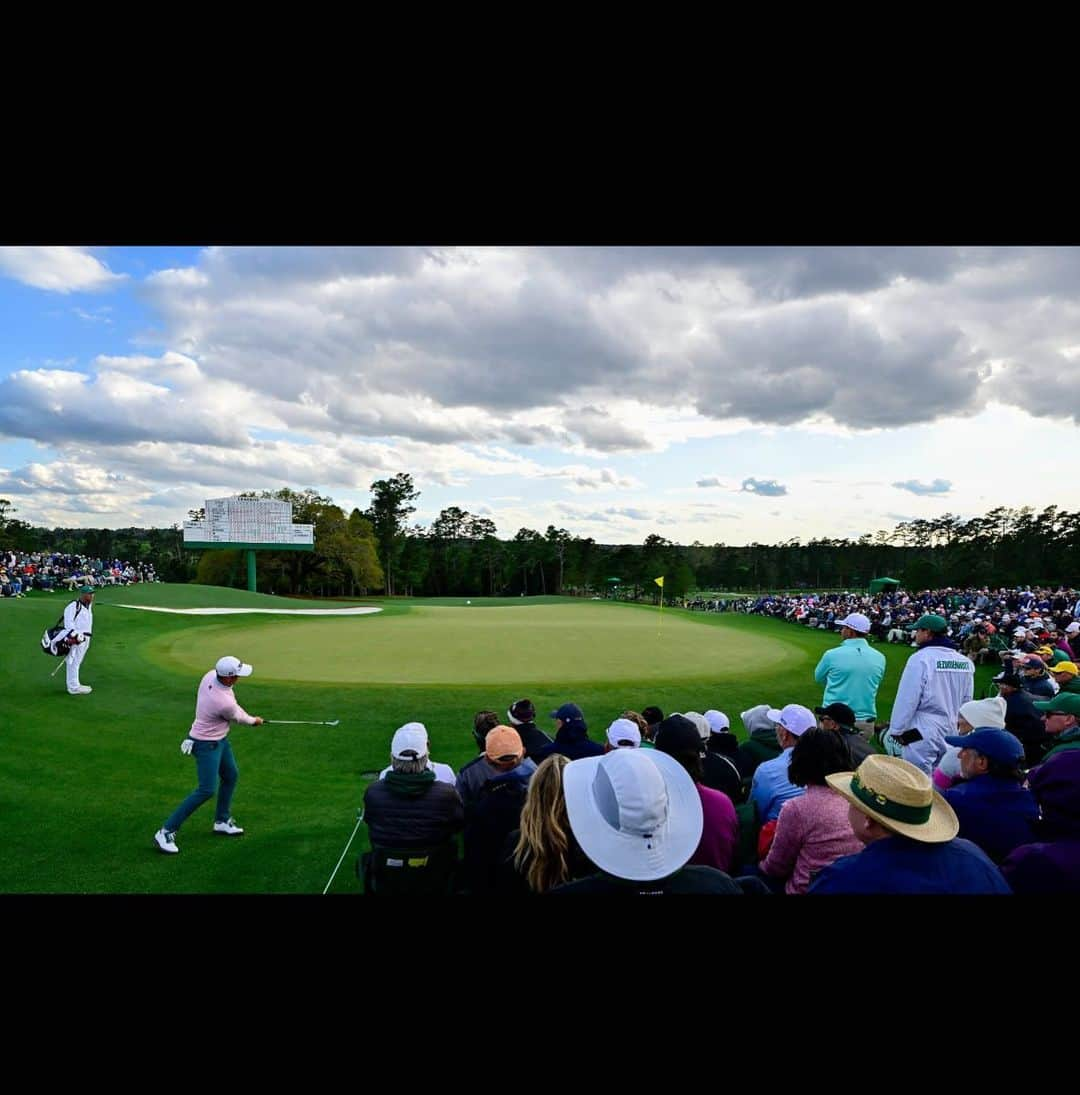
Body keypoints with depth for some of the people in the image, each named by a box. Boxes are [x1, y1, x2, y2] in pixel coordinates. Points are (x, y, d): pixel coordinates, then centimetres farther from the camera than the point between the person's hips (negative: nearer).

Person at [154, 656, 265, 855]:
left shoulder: (210, 675, -13)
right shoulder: (224, 703, -33)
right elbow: (237, 717, -9)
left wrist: (246, 716, 7)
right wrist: (253, 721, 11)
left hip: (220, 738, 10)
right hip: (206, 744, -10)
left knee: (231, 775, 18)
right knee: (207, 790, -11)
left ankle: (222, 821, 32)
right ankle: (166, 832, -3)